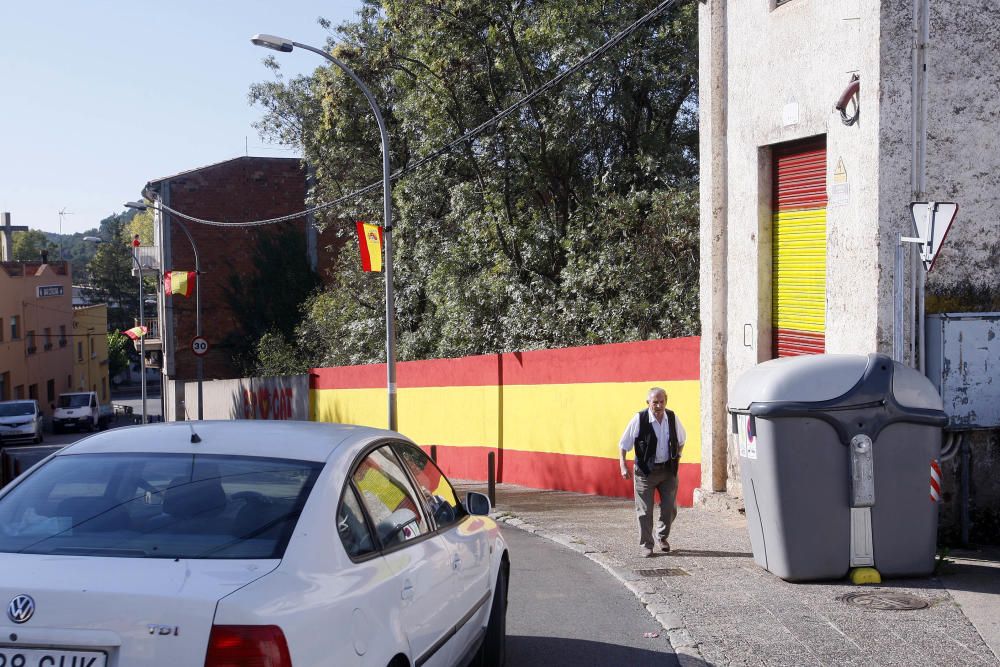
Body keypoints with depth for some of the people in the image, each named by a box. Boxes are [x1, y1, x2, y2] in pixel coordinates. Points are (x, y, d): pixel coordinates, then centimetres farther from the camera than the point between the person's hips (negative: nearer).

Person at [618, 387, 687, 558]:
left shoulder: (672, 418, -4)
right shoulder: (639, 419, -15)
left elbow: (681, 440, 17)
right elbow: (623, 444, -8)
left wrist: (677, 457, 9)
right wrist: (623, 466, -14)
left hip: (668, 470, 3)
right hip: (645, 471, -3)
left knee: (670, 508, 7)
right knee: (644, 510, -1)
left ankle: (662, 537, 32)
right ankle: (646, 545, 11)